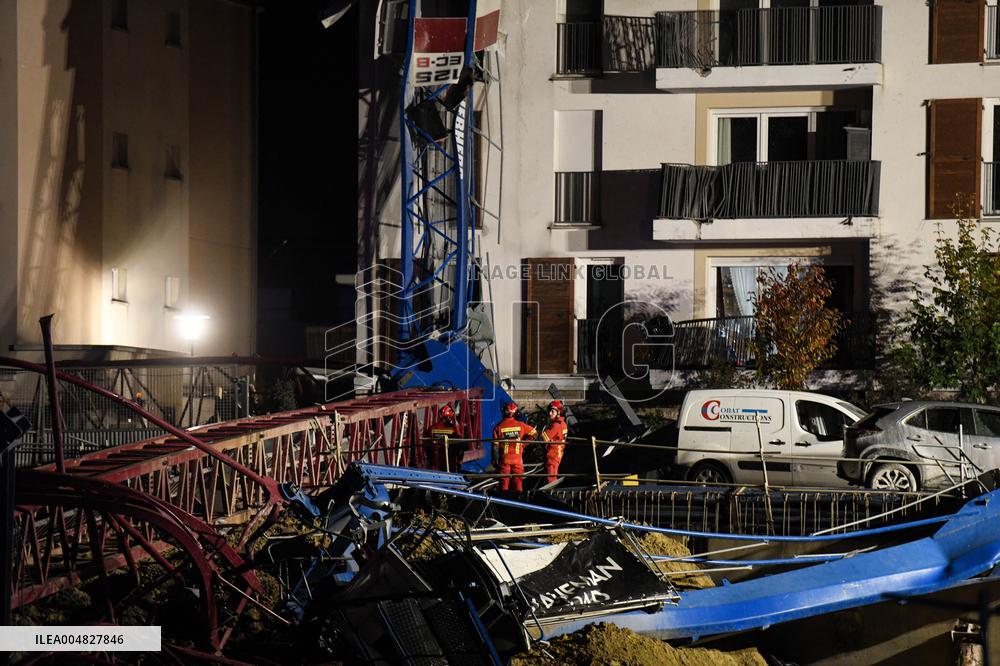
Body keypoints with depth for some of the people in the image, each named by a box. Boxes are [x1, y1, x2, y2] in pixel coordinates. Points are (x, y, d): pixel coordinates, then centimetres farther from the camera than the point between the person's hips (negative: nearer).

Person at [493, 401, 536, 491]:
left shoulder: (499, 426, -6)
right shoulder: (520, 425, -4)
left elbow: (495, 445, -3)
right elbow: (533, 433, 6)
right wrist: (523, 443, 15)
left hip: (504, 457, -1)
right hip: (517, 457, 1)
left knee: (504, 480, 6)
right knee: (518, 479, 9)